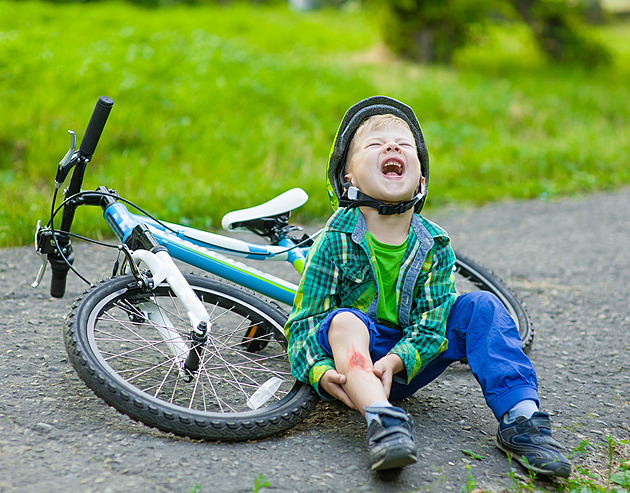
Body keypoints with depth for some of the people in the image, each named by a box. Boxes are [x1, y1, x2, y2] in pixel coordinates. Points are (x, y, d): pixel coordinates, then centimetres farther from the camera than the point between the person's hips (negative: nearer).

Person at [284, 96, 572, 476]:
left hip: (407, 366, 3)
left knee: (481, 307, -13)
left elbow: (432, 321, -9)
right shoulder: (335, 242, -11)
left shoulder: (436, 247, -3)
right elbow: (303, 323, -11)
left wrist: (396, 361, -29)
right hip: (352, 358, -3)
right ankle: (383, 419, -53)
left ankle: (520, 418, -22)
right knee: (344, 320, -35)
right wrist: (321, 372, -31)